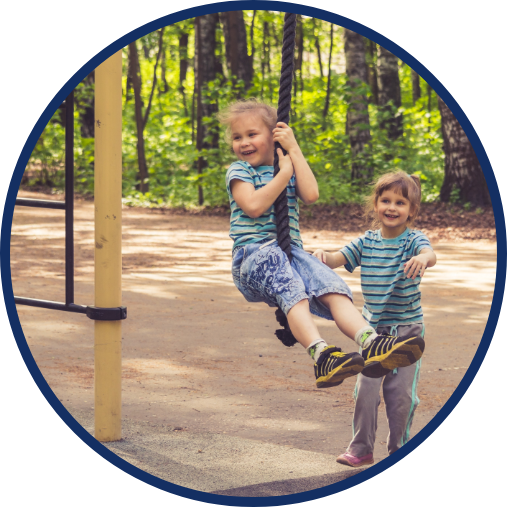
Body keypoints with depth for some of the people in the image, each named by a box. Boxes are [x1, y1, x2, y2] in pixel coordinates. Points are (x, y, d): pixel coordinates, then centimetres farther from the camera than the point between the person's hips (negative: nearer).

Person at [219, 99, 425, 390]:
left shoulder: (289, 167, 23)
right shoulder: (239, 171, 8)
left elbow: (311, 194, 1)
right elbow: (253, 206, -12)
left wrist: (295, 150, 3)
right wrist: (285, 172, -5)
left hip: (291, 251, 5)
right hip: (253, 253, -5)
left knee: (333, 288, -24)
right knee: (291, 290, -37)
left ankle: (371, 343, -46)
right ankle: (321, 355, -57)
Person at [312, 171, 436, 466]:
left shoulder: (413, 240, -10)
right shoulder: (366, 242, 2)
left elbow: (430, 255, -32)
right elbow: (338, 260, -6)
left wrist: (423, 258, -57)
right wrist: (322, 255, -29)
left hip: (407, 328, -3)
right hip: (373, 328, 3)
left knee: (401, 393, 2)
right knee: (365, 389, -1)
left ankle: (399, 450, 18)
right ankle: (361, 449, 12)